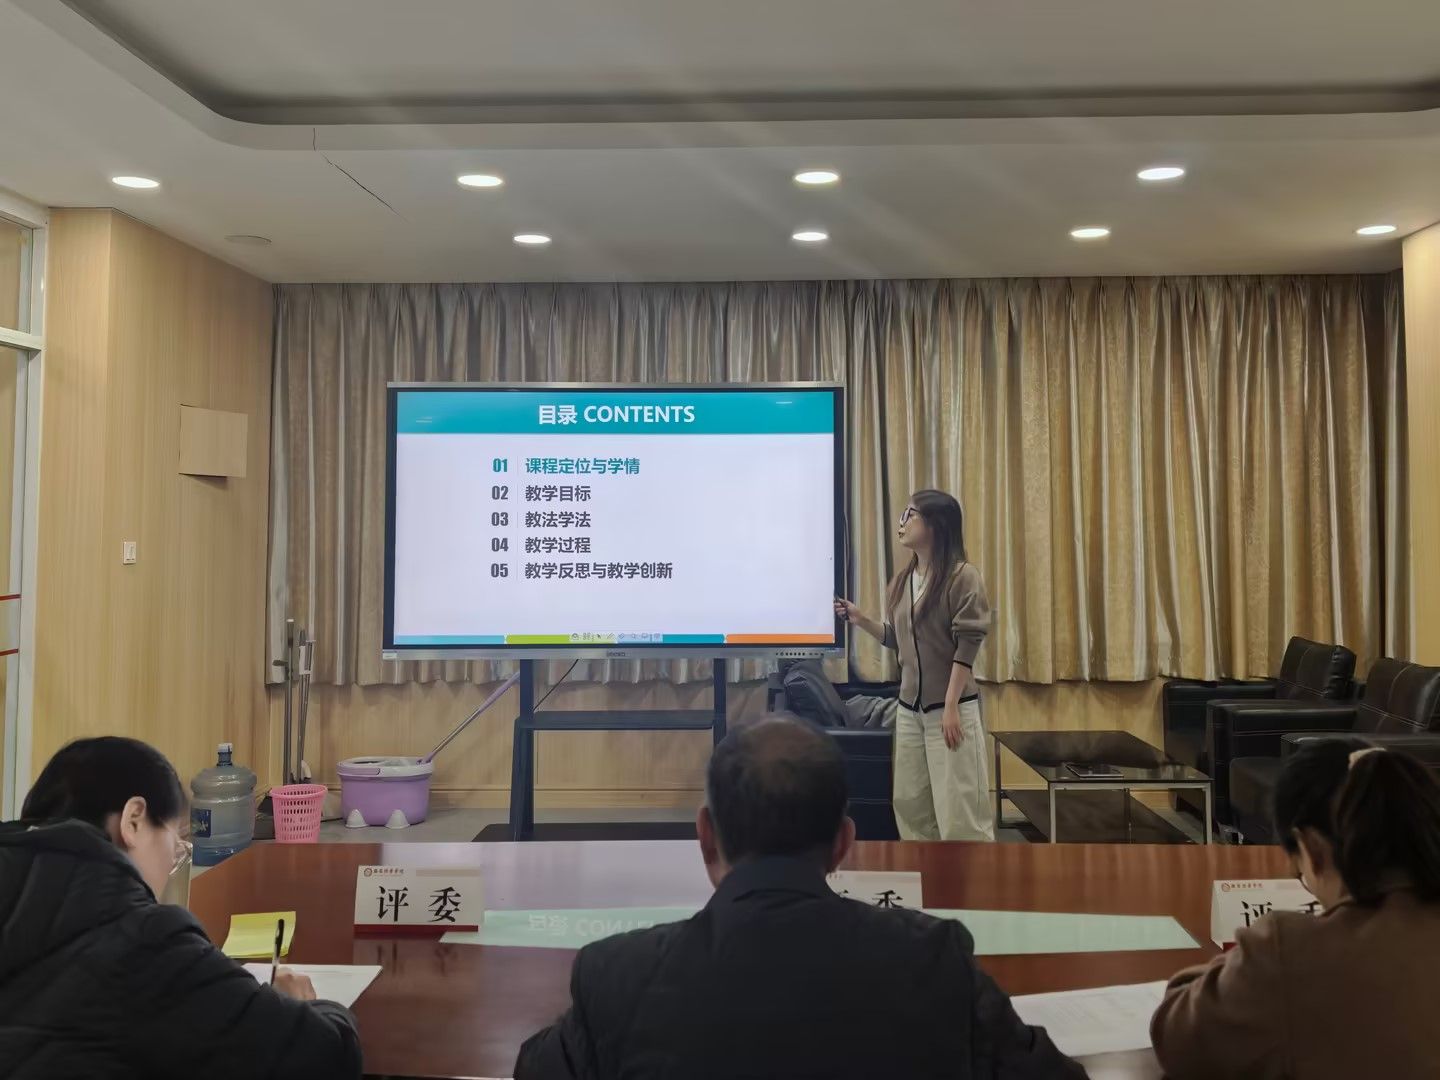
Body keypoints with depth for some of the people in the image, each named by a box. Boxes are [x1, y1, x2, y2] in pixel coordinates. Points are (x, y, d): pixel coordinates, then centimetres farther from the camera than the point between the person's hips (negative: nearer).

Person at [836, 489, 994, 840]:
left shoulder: (962, 576, -11)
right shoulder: (902, 581, 10)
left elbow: (967, 646, -14)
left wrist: (951, 706, -18)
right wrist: (861, 620, 2)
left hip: (951, 707, -7)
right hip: (909, 708, 7)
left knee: (958, 810, -3)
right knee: (910, 804, 12)